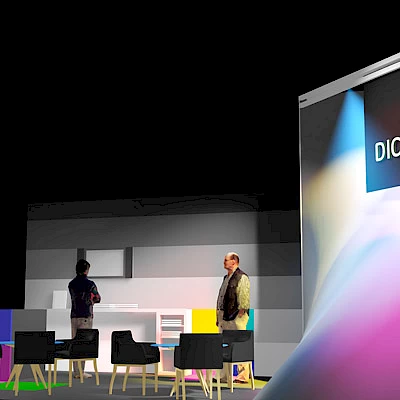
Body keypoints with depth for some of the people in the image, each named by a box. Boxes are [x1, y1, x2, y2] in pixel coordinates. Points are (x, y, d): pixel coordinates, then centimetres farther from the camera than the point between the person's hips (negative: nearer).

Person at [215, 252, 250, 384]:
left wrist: (239, 316, -19)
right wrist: (219, 317, 17)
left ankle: (243, 376, -1)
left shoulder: (242, 278, -9)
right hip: (224, 316, 9)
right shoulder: (226, 278, 18)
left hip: (236, 317, -9)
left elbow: (244, 300, -15)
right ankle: (224, 376, 15)